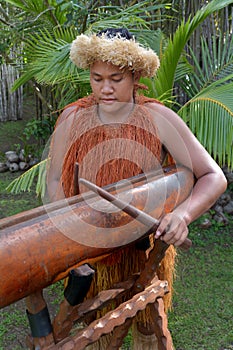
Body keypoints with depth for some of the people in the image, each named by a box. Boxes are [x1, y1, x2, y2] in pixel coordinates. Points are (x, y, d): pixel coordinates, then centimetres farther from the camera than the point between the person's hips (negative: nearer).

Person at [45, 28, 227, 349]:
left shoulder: (158, 119, -16)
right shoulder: (72, 119, -11)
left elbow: (214, 177, -16)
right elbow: (55, 179, -3)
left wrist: (184, 213, -35)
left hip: (147, 247, -1)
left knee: (147, 324, 21)